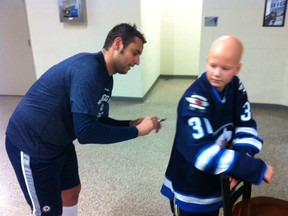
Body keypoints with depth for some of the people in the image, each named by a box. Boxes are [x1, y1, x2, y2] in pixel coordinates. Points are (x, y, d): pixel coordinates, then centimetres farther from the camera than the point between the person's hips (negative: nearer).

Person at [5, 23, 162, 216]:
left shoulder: (105, 78, 3)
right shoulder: (88, 69, -27)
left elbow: (98, 121, 9)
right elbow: (86, 131, -32)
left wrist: (132, 124, -4)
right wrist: (136, 131, -24)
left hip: (59, 142, 9)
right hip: (31, 144, -9)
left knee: (72, 192, 22)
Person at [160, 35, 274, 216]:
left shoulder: (236, 87, -6)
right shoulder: (195, 99, -28)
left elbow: (245, 127, -5)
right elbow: (202, 153, -35)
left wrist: (240, 165, -22)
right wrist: (256, 169, -31)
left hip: (218, 183, 6)